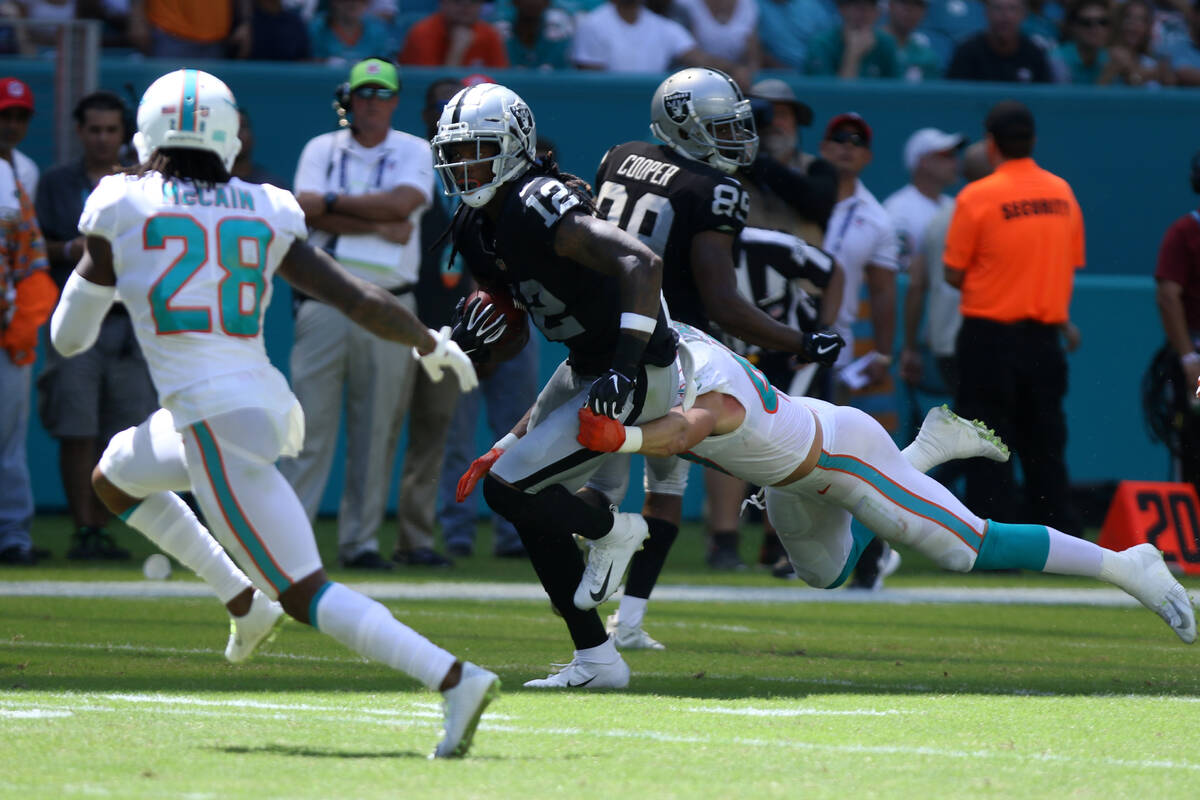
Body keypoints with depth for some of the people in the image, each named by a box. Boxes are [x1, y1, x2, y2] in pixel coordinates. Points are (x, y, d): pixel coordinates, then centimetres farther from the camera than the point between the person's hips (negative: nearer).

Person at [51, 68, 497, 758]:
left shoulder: (122, 209, 0)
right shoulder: (266, 216, 9)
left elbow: (69, 337, 9)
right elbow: (364, 302, 7)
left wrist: (95, 272, 31)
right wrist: (432, 344, 25)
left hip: (214, 423, -6)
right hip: (266, 403, 6)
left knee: (307, 594, -5)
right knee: (113, 478, 31)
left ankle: (454, 678, -18)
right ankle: (245, 600, 27)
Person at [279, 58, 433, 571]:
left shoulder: (414, 152, 10)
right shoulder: (321, 150, 11)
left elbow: (402, 203, -9)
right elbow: (307, 211, -6)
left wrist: (335, 202, -6)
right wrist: (381, 226, -10)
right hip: (325, 302, -1)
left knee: (376, 430, 1)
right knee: (311, 419, -7)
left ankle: (360, 541, 7)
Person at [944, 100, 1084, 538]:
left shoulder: (977, 197, -11)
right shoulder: (1062, 193, 5)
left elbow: (954, 274, -6)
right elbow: (1071, 266, 11)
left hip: (990, 337, -5)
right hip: (1045, 337, 5)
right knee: (1045, 443, 11)